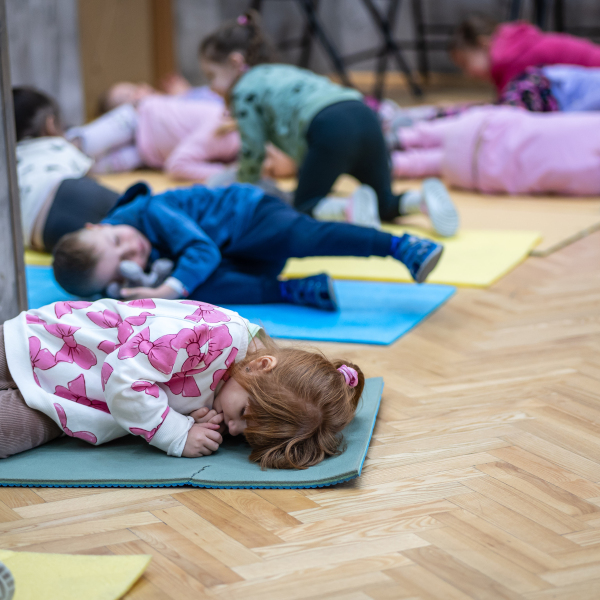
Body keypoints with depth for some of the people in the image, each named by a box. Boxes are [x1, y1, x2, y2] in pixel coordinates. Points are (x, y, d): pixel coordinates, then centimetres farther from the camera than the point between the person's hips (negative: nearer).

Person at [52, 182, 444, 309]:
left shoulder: (147, 213, -25)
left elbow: (202, 250, -28)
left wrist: (169, 290, -38)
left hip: (245, 214, -4)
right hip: (229, 259, 5)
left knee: (302, 238, -32)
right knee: (203, 289, -26)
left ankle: (400, 245, -31)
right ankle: (295, 292, -23)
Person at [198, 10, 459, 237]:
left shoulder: (243, 90, 13)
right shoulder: (282, 73, 38)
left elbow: (252, 153, 12)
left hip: (330, 127, -8)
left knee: (305, 208, 7)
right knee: (386, 203, 21)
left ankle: (351, 209, -23)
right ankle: (425, 199, -10)